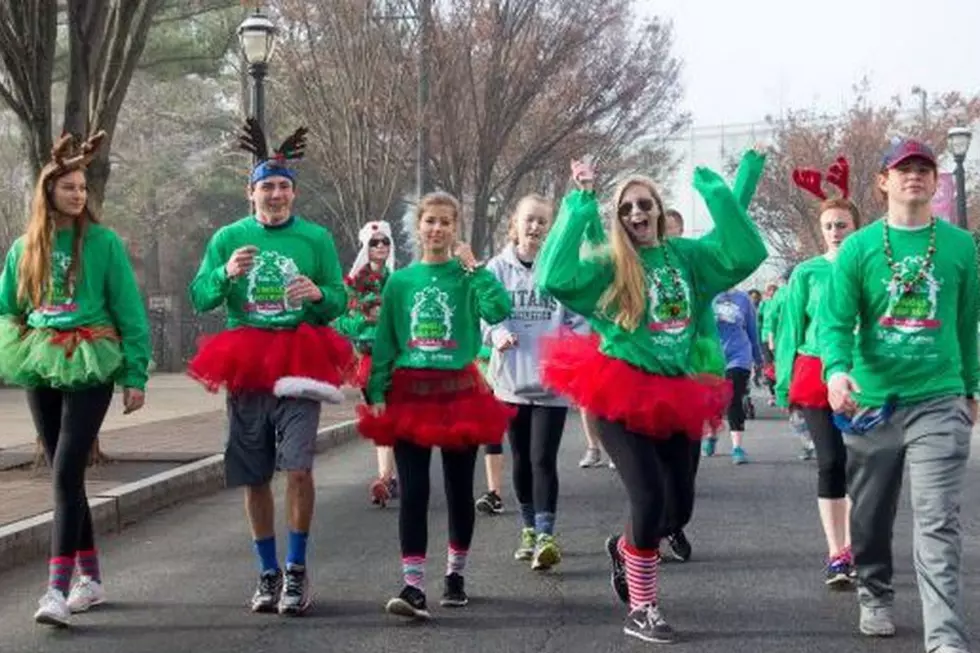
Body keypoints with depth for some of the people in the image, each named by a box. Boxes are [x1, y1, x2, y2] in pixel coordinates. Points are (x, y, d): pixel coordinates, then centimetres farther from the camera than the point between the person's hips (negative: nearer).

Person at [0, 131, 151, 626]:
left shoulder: (104, 243, -3)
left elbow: (130, 311, -4)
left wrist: (136, 375, -8)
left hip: (91, 367, -5)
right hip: (42, 368, 5)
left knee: (66, 472, -14)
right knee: (65, 475, 9)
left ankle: (58, 588, -16)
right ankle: (90, 578, 21)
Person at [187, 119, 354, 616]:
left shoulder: (316, 238, 4)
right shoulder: (228, 238, 7)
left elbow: (339, 301, 6)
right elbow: (200, 298, 5)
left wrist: (318, 294, -16)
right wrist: (226, 273, -15)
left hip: (298, 364, -2)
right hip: (245, 367, 2)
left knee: (298, 467, -14)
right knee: (253, 477, 7)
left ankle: (297, 570, 2)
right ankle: (268, 573, 22)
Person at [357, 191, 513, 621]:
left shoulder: (467, 276, 1)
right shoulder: (400, 282, 6)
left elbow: (499, 311, -19)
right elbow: (385, 342, 6)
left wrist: (473, 266, -14)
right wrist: (377, 393, -1)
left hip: (460, 392, -1)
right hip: (410, 393, 1)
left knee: (459, 490, 9)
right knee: (413, 492, -4)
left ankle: (455, 575, 26)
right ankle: (414, 586, -5)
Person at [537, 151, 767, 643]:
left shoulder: (687, 255, 6)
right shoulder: (609, 266, -5)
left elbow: (747, 254, -7)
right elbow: (554, 278, -23)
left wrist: (715, 191, -9)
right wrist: (579, 205, -21)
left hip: (673, 395, 5)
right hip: (620, 394, -5)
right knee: (649, 497, -14)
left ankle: (624, 548, 43)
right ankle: (641, 611, 3)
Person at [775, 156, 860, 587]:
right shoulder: (808, 273, 2)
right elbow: (790, 328, 5)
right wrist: (785, 385, 2)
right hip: (817, 374, -1)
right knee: (831, 461, -4)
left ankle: (851, 547, 21)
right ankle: (836, 555, -1)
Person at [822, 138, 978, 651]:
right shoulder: (858, 247, -1)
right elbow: (836, 320, -9)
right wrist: (836, 369, -28)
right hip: (871, 401, 1)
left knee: (937, 524, -8)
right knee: (871, 516, 15)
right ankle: (875, 597, 37)